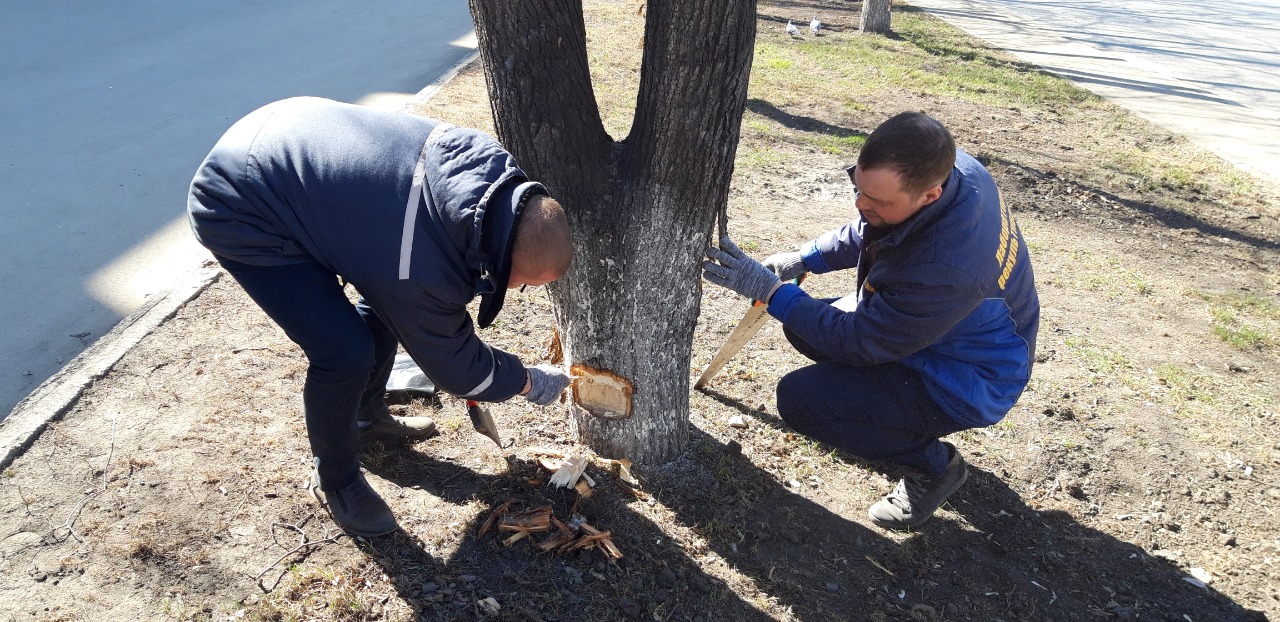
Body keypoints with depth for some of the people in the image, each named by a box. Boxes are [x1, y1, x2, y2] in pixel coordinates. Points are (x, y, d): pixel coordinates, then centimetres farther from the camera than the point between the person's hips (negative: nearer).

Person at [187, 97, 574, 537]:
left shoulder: (485, 158, -18)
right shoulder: (420, 273, -35)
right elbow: (454, 363, -15)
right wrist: (531, 383, 0)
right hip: (238, 217, -8)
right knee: (345, 352, -17)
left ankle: (368, 417, 36)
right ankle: (334, 479, 12)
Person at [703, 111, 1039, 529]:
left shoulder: (945, 270, -42)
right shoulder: (948, 168, -16)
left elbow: (859, 340, -27)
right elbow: (869, 233, 5)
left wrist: (769, 290, -26)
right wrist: (803, 259, -4)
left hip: (967, 379, -9)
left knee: (798, 398, -19)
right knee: (803, 325, 8)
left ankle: (933, 464, 2)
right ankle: (905, 414, 18)